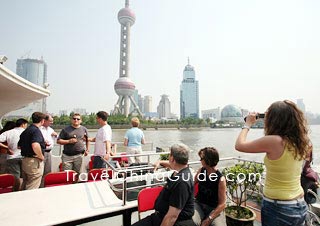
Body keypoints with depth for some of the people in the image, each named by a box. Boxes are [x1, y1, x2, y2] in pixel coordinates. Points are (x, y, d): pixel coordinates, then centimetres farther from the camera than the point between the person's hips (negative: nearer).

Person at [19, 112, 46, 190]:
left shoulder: (25, 131, 11)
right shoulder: (36, 130, -18)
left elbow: (19, 145, 22)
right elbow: (35, 145, -34)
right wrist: (41, 156, -19)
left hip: (25, 160, 9)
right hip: (35, 162, -9)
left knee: (25, 185, 22)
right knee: (32, 188, 1)